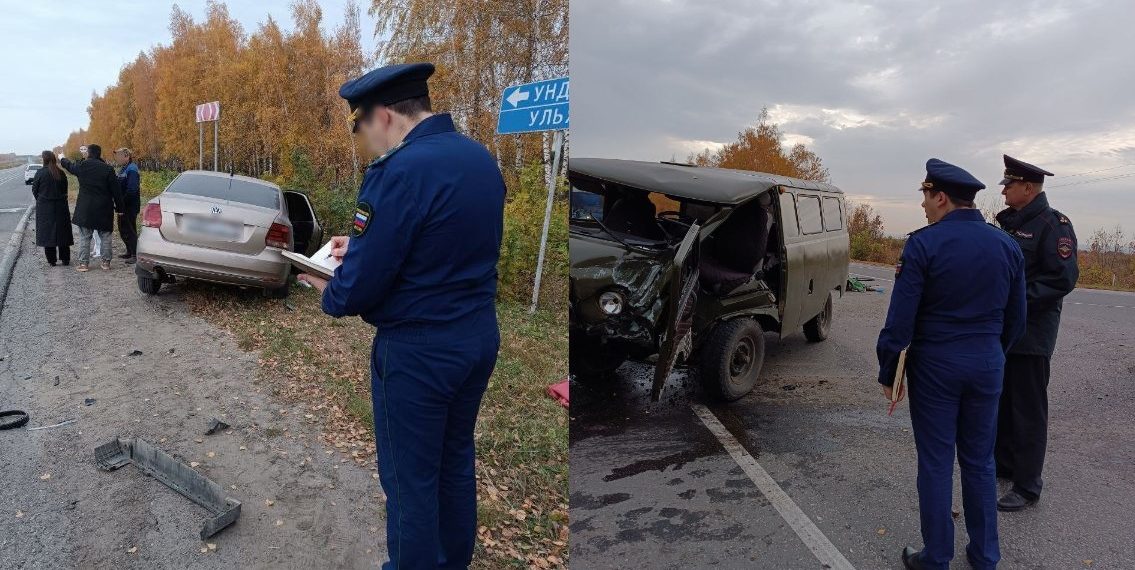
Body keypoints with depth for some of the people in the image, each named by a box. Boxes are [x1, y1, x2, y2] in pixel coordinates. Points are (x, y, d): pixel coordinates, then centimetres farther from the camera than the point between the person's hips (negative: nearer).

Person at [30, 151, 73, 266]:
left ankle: (51, 260, 5)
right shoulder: (61, 173, -1)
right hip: (60, 207, 3)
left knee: (47, 232, 4)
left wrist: (40, 200, 14)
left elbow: (34, 190, -2)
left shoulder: (40, 173, -10)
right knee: (62, 232, 8)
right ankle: (65, 259, 11)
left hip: (44, 208, -3)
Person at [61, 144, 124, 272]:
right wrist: (119, 207, 3)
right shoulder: (108, 169, -6)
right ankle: (106, 262, 9)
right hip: (104, 209, 0)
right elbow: (116, 190, -5)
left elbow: (70, 165, 22)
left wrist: (63, 159, 46)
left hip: (85, 208, 0)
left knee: (84, 237, 6)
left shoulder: (81, 166, -2)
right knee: (105, 236, 7)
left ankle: (83, 262, 6)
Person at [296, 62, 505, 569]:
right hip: (479, 335, 9)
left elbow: (361, 283, -20)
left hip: (417, 348, -8)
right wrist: (363, 245, 14)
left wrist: (330, 294, 3)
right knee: (455, 461, 23)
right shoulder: (480, 158, 4)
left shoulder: (400, 170, -22)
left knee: (409, 476, 11)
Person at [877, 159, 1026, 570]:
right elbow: (1016, 319, 10)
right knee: (979, 462, 16)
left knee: (936, 463, 6)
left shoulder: (923, 244, -14)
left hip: (934, 365, -4)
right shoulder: (1007, 245, 3)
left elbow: (901, 318, -15)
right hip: (987, 366, 5)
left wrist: (887, 372, -5)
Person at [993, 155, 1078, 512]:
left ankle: (1027, 486, 11)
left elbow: (1064, 279, -19)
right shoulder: (1010, 222, 13)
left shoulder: (1053, 224, -12)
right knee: (1001, 401, 17)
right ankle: (1003, 464, 33)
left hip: (1031, 333, -8)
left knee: (1028, 409, 1)